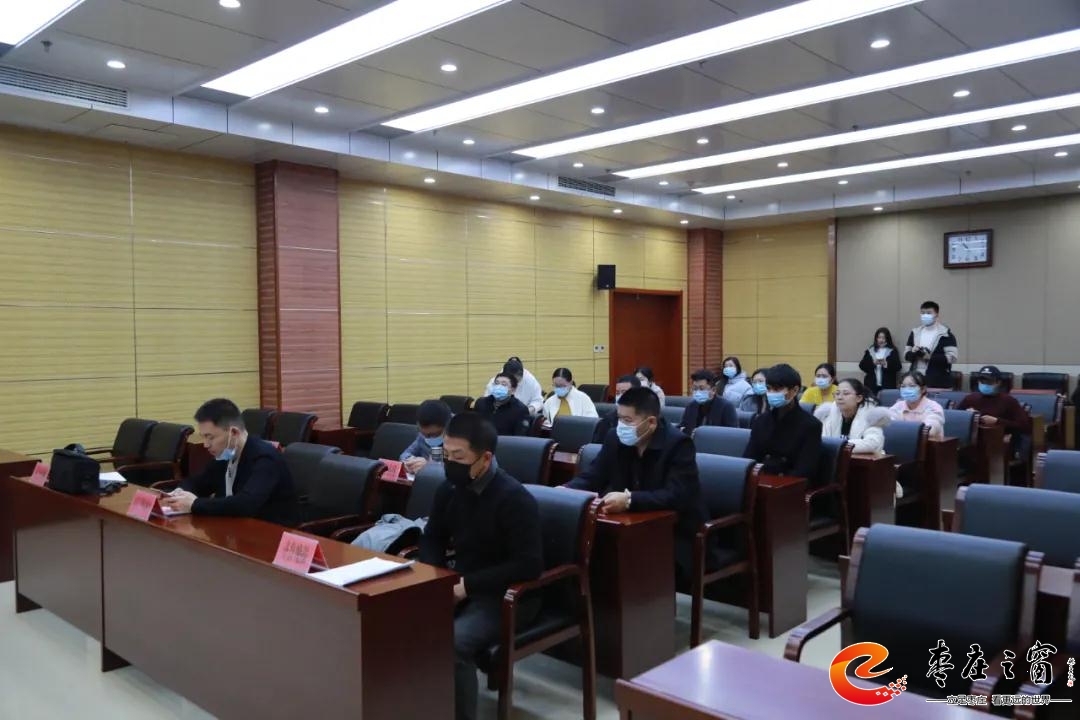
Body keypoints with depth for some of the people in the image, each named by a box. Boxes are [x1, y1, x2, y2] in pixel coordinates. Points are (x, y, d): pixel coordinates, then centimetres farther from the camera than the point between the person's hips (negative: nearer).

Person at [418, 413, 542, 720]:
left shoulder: (514, 498, -19)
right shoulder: (449, 489, 2)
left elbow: (529, 565, -22)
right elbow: (432, 538, 16)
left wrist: (467, 585, -22)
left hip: (506, 595, -6)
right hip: (460, 586, 7)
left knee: (451, 643, -31)